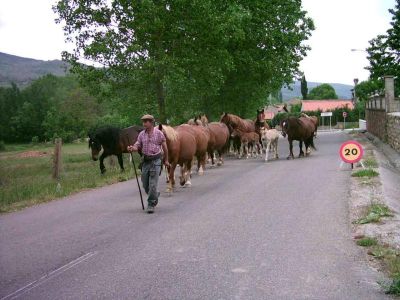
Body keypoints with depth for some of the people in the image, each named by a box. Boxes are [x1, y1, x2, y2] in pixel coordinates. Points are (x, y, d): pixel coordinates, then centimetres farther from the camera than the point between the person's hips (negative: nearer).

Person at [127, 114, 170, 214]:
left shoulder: (159, 133, -4)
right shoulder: (142, 134, 5)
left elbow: (164, 147, 3)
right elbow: (137, 146, 0)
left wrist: (166, 160, 8)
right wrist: (132, 148, -23)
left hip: (156, 160, -4)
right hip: (146, 160, 4)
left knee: (153, 184, -7)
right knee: (145, 184, 9)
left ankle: (151, 204, 3)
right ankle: (155, 195, 37)